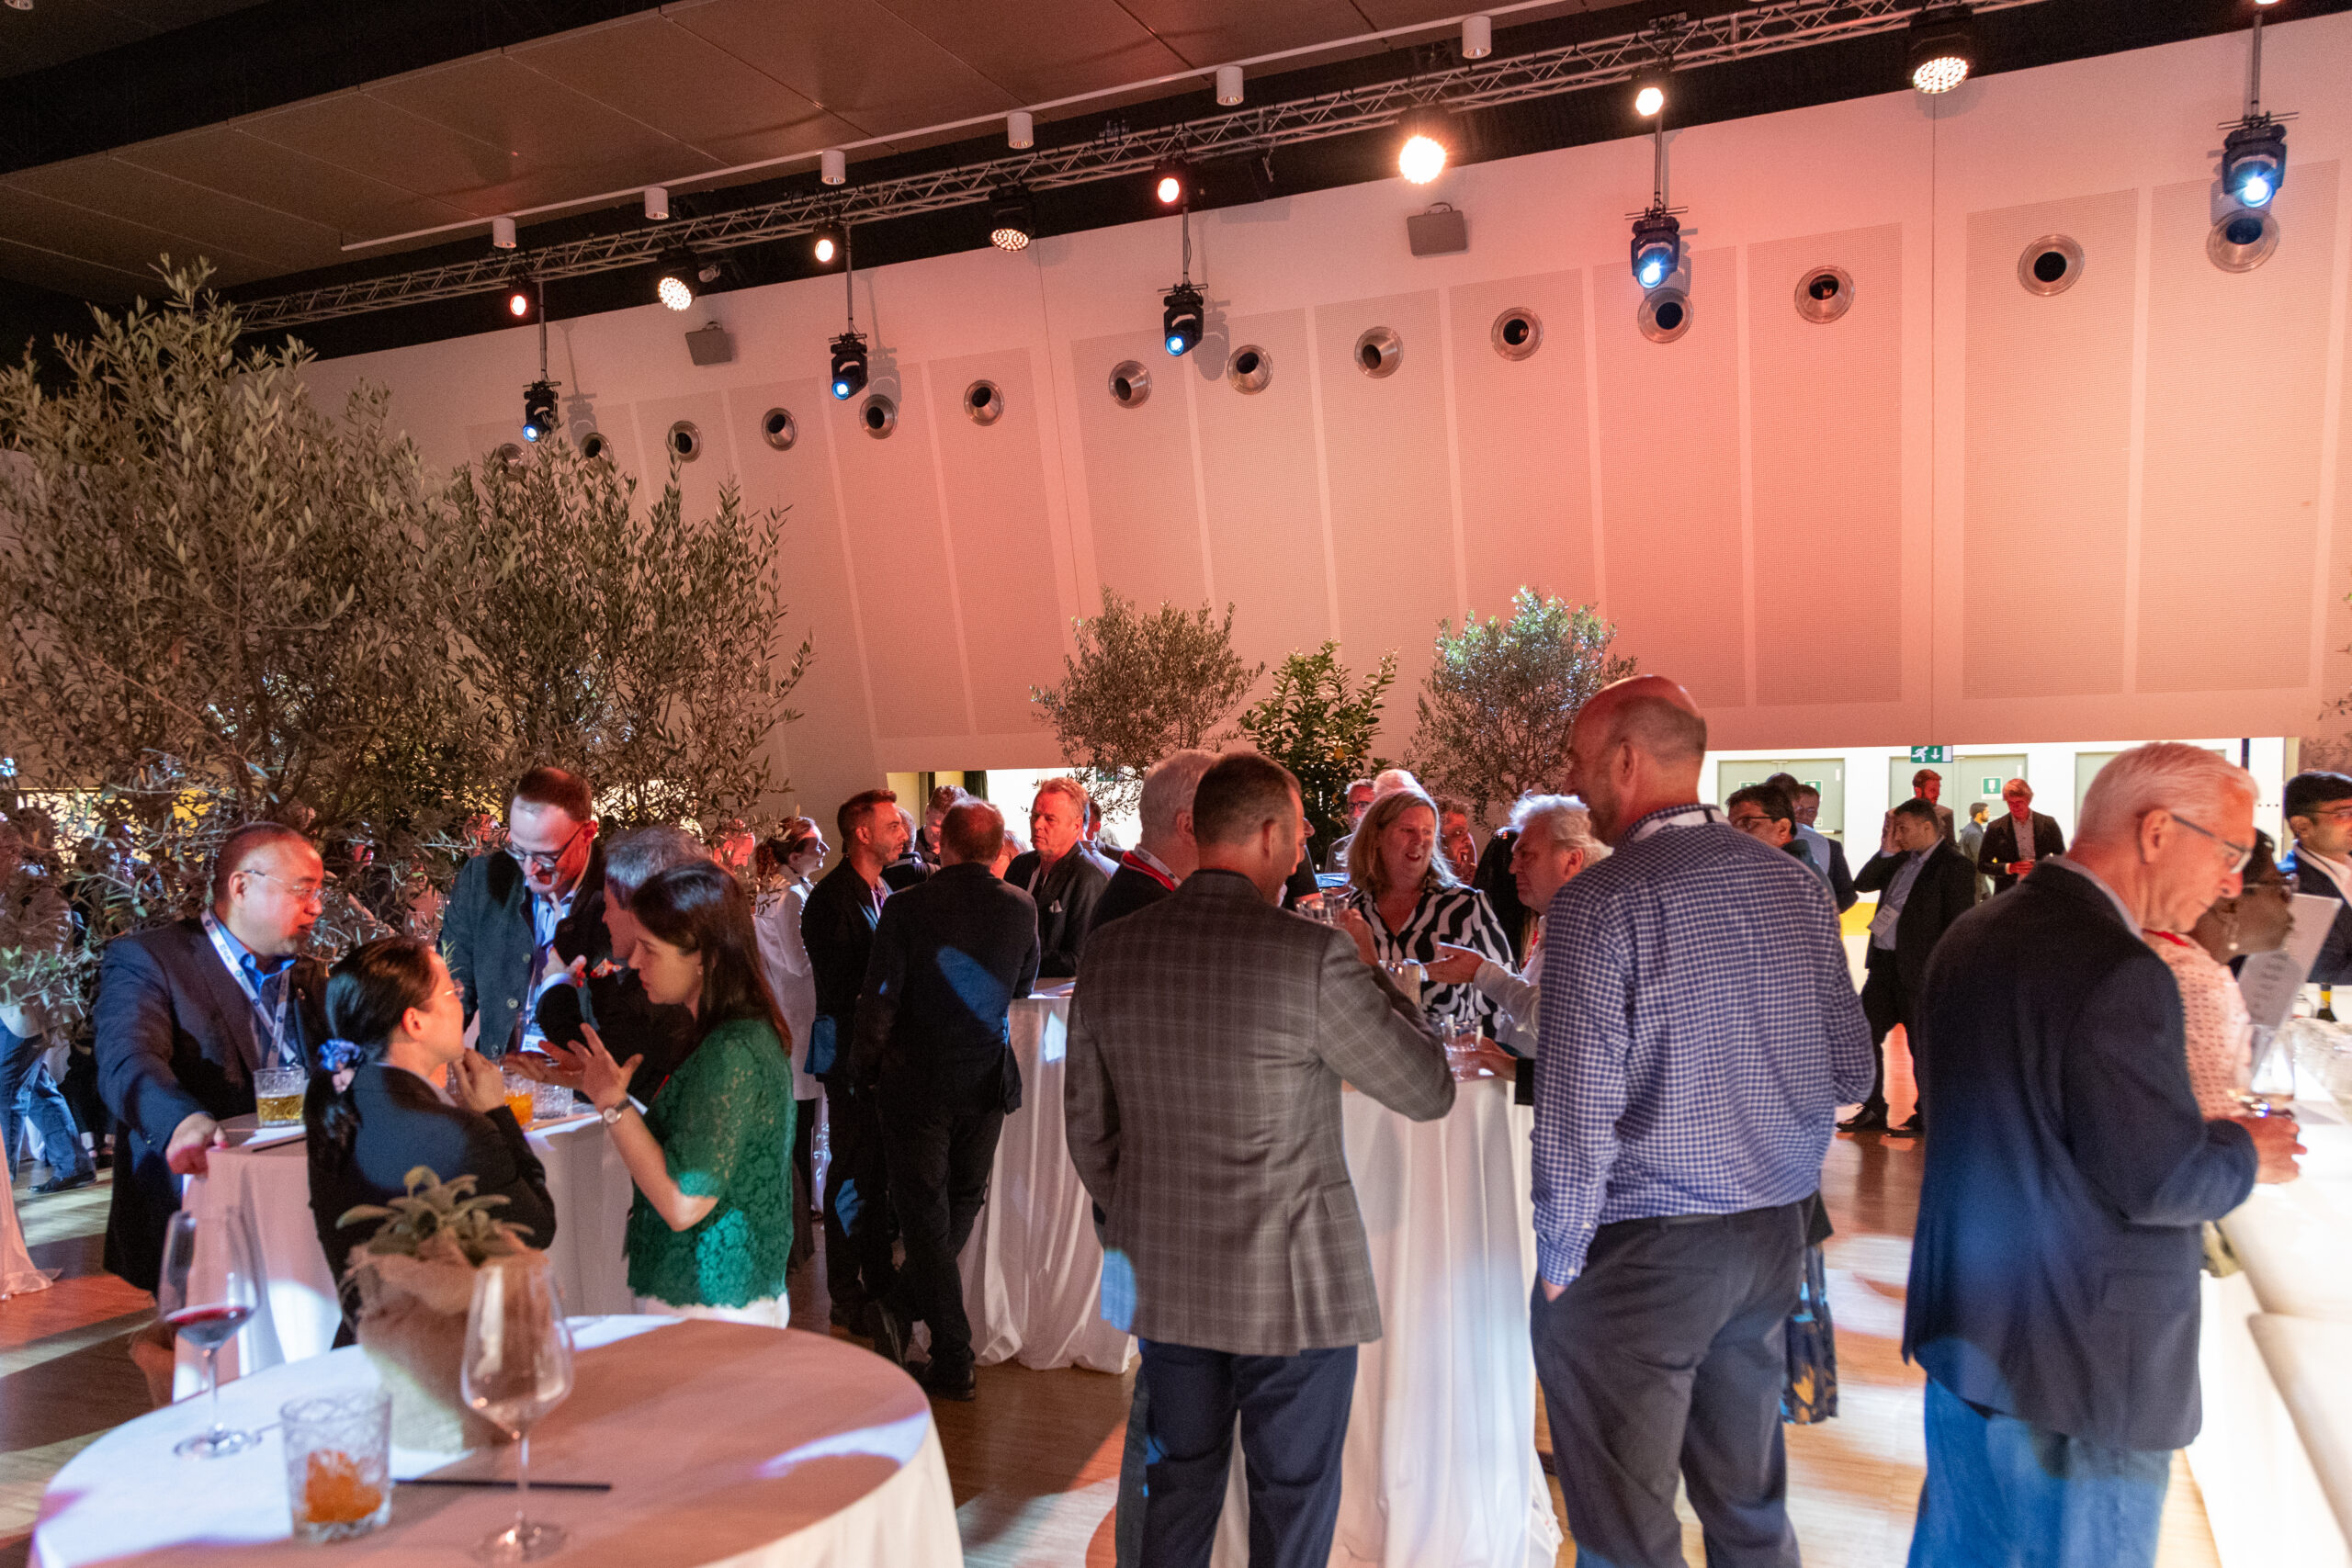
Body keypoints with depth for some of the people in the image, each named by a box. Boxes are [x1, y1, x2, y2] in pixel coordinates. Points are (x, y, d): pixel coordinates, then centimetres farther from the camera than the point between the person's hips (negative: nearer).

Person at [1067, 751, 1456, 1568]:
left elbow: (1087, 1124, 6)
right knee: (1292, 1500, 14)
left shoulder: (1111, 950, -3)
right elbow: (1429, 1090, -8)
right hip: (1291, 1283, -5)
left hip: (1163, 1279, 5)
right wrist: (1369, 970, 3)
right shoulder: (1312, 956, -19)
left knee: (1179, 1487, 22)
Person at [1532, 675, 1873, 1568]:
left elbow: (1576, 1113, -20)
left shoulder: (1600, 905, -17)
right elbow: (1852, 1070, 9)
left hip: (1639, 1252, -7)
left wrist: (1558, 1260, -8)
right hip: (1775, 1232, 7)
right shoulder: (1796, 886, 3)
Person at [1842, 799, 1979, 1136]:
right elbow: (1863, 883, 12)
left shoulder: (1955, 865, -12)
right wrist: (1887, 851, 1)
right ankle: (1873, 1111, 23)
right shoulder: (1903, 858, 12)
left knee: (1922, 1045, 4)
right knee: (1864, 1035, 11)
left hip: (1919, 969, -8)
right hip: (1883, 962, 8)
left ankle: (1927, 1117, 19)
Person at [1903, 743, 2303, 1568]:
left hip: (1965, 1326, 8)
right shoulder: (2118, 972, -25)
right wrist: (2246, 1151, -2)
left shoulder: (1970, 935, 3)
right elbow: (2161, 1182, -23)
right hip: (2084, 1360, -8)